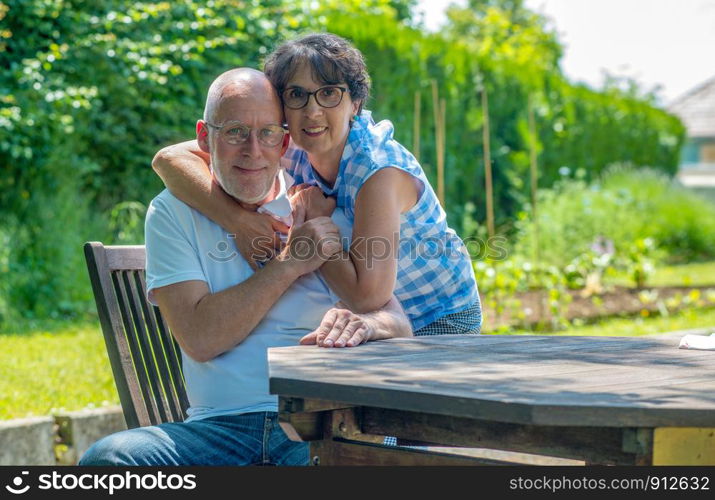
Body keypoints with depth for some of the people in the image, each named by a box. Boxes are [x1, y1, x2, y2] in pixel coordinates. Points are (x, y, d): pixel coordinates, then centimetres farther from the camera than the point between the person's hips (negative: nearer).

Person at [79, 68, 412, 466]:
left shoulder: (323, 208, 11)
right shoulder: (172, 212, 8)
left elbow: (399, 323, 4)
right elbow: (199, 338, -5)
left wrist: (364, 323, -20)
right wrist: (289, 264, -6)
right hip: (219, 427, 1)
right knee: (107, 456, -27)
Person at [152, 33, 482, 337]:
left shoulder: (380, 171, -31)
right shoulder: (291, 150, -13)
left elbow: (367, 295, -38)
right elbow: (170, 158, -20)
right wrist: (236, 219, -35)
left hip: (441, 320, -6)